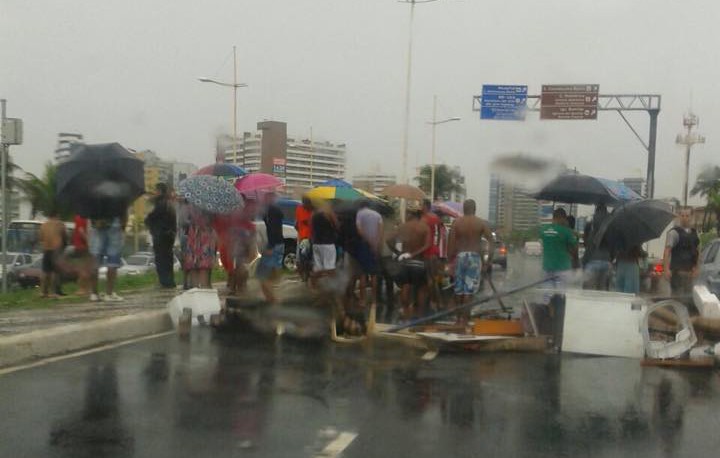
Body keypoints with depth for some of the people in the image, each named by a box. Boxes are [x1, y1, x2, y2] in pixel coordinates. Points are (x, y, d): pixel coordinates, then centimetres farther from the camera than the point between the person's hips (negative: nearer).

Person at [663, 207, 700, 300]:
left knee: (688, 297, 14)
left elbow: (696, 251, 22)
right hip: (678, 271, -7)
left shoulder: (694, 232, 12)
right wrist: (666, 269, -24)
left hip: (689, 271, 7)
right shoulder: (674, 232, -9)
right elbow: (667, 251, -16)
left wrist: (696, 268, 15)